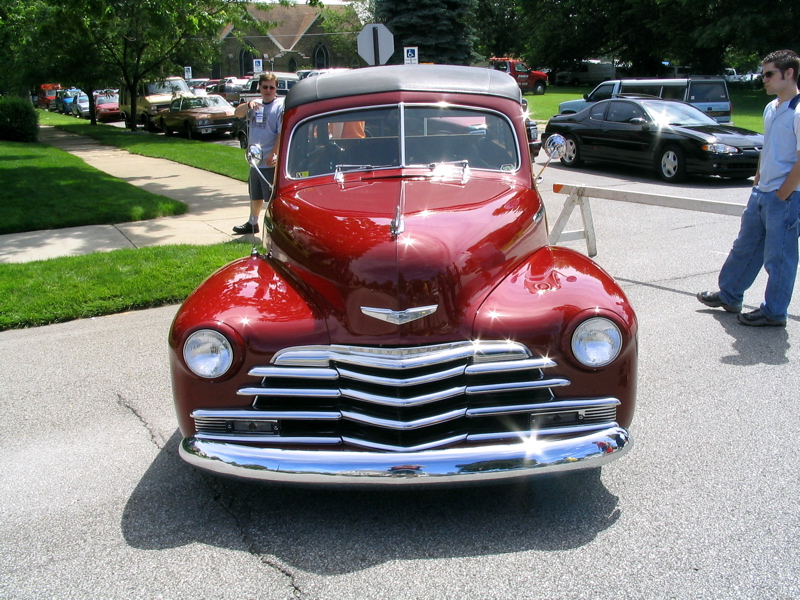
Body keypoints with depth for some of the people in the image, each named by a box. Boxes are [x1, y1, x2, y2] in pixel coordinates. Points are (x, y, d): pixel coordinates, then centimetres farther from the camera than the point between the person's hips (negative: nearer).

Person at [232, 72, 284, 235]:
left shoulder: (280, 106, -9)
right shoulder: (255, 105, 12)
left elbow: (282, 134, -17)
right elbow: (237, 113, 1)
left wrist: (273, 155, -24)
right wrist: (248, 105, -20)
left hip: (271, 163, -7)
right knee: (255, 196, 21)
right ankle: (252, 223, 35)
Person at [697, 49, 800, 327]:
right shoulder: (771, 108, 10)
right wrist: (758, 180, 14)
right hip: (762, 193, 9)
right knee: (745, 247, 17)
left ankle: (774, 312, 16)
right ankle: (729, 295, 32)